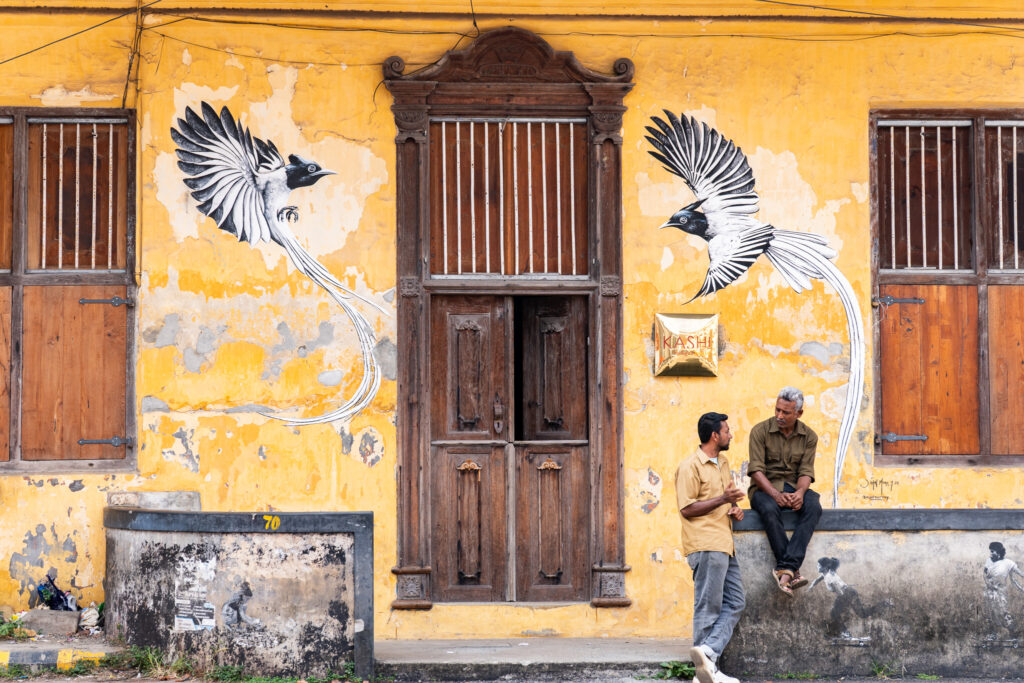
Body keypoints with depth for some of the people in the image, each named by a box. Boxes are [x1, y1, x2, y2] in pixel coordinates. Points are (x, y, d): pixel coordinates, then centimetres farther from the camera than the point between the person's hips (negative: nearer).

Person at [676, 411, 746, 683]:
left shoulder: (722, 463, 20)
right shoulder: (690, 467, -9)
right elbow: (687, 508, -15)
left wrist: (734, 509, 10)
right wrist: (722, 500, -19)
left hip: (724, 545, 9)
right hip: (705, 545, -9)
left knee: (734, 603, 2)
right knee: (708, 608, -6)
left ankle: (707, 652, -6)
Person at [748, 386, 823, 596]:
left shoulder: (808, 437, 5)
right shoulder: (760, 431, -4)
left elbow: (805, 472, 0)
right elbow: (756, 470, -10)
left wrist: (800, 493, -23)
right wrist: (776, 494, -25)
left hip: (793, 488, 3)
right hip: (764, 488, -2)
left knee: (813, 506, -32)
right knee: (769, 509, -38)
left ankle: (785, 569, -43)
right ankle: (792, 571, -38)